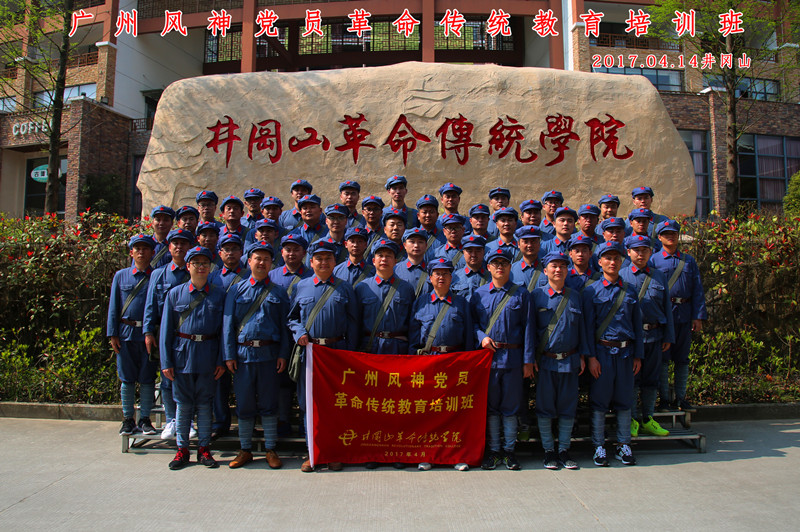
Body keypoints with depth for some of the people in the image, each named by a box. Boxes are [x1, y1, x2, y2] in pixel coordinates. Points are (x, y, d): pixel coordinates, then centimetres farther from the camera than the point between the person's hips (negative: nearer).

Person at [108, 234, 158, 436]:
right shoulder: (121, 276, 8)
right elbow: (114, 306, 8)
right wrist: (112, 334, 1)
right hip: (126, 334, 2)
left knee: (147, 379, 5)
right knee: (127, 379, 8)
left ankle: (144, 419, 16)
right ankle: (128, 419, 19)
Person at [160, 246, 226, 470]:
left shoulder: (218, 295, 4)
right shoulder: (175, 294, 5)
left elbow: (224, 329, 4)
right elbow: (166, 329, 4)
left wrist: (221, 360, -3)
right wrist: (166, 362, -2)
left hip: (208, 355, 0)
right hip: (182, 353, 0)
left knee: (204, 403, 7)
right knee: (183, 404, 7)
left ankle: (204, 449, 18)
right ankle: (182, 449, 19)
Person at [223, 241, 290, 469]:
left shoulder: (279, 292, 8)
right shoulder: (237, 291, 8)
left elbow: (284, 325, 6)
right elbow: (228, 324, 5)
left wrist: (283, 354, -2)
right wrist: (229, 355, -2)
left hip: (270, 353, 0)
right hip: (243, 353, 1)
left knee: (268, 403, 6)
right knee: (244, 403, 7)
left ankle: (270, 450, 17)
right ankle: (245, 450, 20)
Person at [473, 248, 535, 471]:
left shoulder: (521, 294, 4)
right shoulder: (479, 294, 8)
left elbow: (527, 327, 1)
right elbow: (472, 322, 12)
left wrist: (528, 360, -4)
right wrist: (481, 337, -9)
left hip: (513, 357, -1)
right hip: (488, 356, 1)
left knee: (511, 406, 5)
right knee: (491, 405, 7)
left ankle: (509, 450, 18)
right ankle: (494, 450, 18)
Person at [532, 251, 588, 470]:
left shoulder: (574, 296, 7)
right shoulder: (537, 295, -1)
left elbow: (581, 327, 11)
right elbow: (530, 327, 0)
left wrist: (582, 356, 6)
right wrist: (532, 358, -5)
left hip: (569, 360, 3)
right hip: (546, 360, -2)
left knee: (568, 407, 8)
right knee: (545, 407, 4)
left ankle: (564, 450, 20)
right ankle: (549, 450, 16)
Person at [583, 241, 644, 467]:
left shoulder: (630, 291, 9)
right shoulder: (592, 291, 0)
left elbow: (637, 324, 11)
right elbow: (588, 326, -3)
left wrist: (638, 355, 6)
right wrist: (591, 357, -9)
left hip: (626, 352, 3)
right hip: (602, 351, -3)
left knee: (624, 399, 9)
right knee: (599, 401, 2)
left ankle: (624, 446, 20)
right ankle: (599, 447, 12)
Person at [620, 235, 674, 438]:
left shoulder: (659, 277, 9)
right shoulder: (620, 276, 0)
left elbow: (667, 307, 12)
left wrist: (668, 336, 7)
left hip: (654, 335, 3)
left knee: (651, 378, 10)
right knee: (631, 378, 2)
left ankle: (647, 420, 23)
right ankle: (632, 420, 15)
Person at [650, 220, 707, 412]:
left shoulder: (689, 260, 10)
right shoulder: (653, 260, 1)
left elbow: (697, 290, 7)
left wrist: (698, 316, -2)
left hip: (685, 314, 3)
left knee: (682, 358, 9)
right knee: (663, 357, 0)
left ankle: (680, 397, 18)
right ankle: (664, 399, 9)